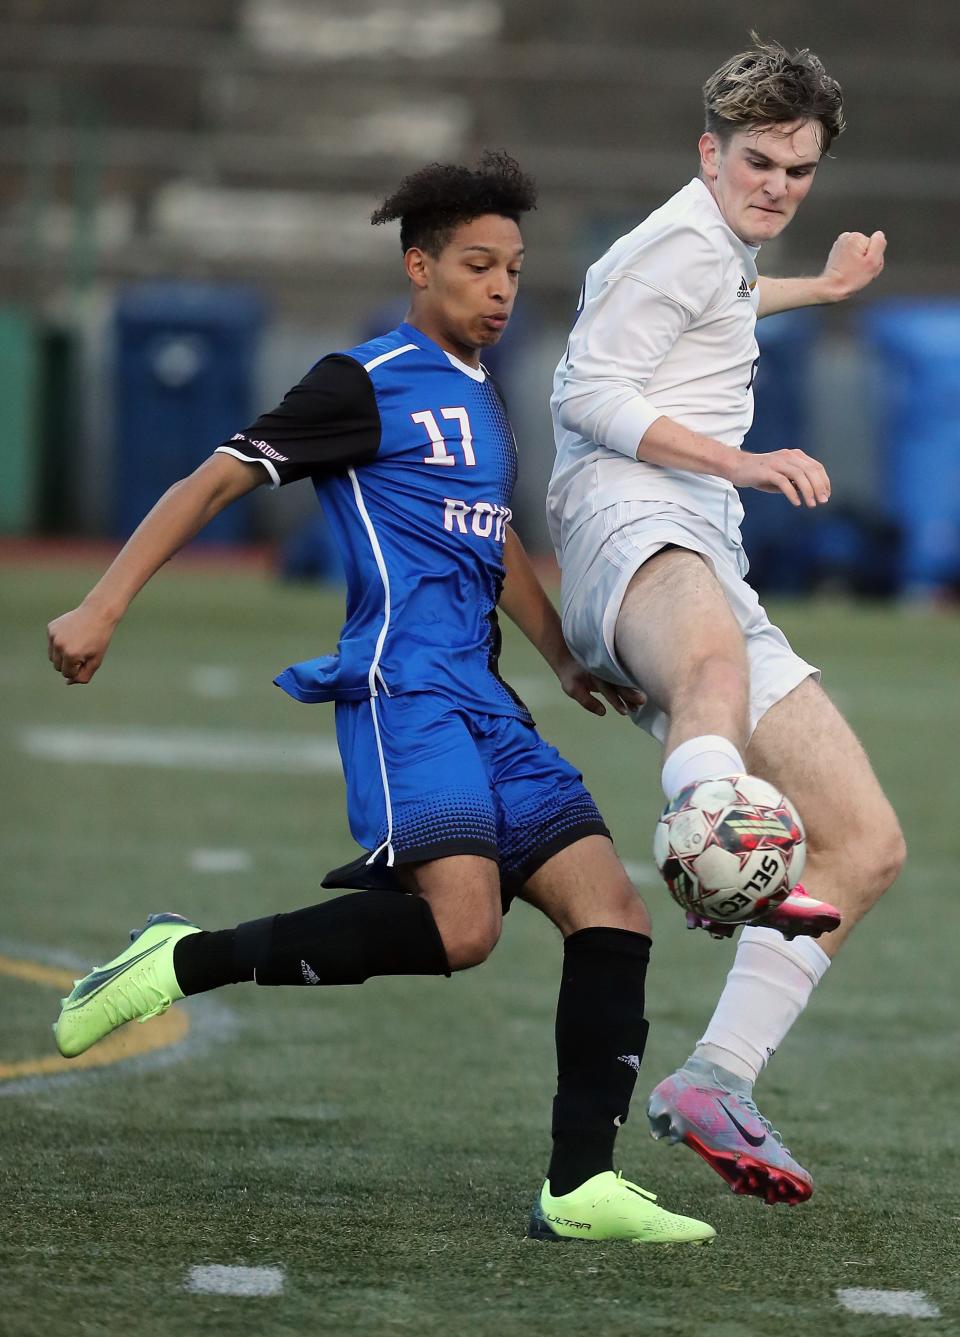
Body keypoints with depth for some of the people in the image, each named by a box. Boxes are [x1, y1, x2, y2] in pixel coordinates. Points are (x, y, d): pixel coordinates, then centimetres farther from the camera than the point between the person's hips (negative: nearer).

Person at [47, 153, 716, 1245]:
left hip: (482, 703, 9)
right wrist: (102, 608, -12)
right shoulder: (367, 384, -2)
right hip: (404, 685, -9)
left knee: (613, 913, -4)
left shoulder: (481, 401, 23)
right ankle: (182, 964, -16)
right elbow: (215, 480, -5)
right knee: (460, 924, -27)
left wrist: (567, 663, 37)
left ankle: (579, 1188, -6)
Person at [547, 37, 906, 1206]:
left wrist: (823, 287, 71)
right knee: (716, 659, -46)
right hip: (630, 520, -9)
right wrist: (742, 463, -17)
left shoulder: (722, 250, 31)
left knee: (867, 846, 0)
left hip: (709, 562, 9)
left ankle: (713, 1085, -4)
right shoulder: (687, 239, 2)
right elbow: (591, 389, -9)